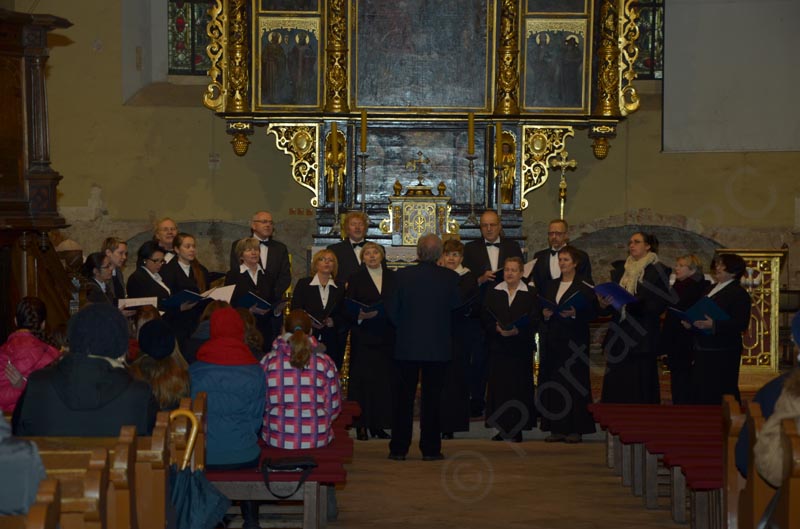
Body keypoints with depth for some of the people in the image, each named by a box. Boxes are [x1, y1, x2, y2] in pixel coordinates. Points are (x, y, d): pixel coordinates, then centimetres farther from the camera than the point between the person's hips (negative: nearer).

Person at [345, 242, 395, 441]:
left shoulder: (392, 277, 10)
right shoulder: (356, 279, 3)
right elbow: (348, 308, -2)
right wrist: (360, 315, -19)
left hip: (386, 336, 3)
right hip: (363, 336, -2)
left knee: (384, 379, 3)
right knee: (362, 378, -3)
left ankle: (378, 424, 11)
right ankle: (362, 425, 2)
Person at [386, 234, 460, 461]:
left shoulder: (403, 275, -7)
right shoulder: (450, 277, -6)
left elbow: (391, 310, -3)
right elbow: (457, 308, 3)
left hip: (406, 346, 0)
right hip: (438, 346, 0)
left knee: (403, 398, 8)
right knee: (432, 398, 7)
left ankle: (399, 448, 10)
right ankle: (430, 448, 8)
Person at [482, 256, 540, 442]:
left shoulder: (530, 294, 4)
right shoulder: (493, 293, 10)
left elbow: (534, 321, -3)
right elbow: (485, 319, 4)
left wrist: (516, 331, -18)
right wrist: (498, 329, -14)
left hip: (521, 347, -2)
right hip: (498, 347, 2)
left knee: (519, 386, -2)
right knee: (498, 385, 0)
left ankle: (517, 429, 3)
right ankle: (502, 428, 6)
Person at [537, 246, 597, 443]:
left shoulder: (584, 287, -1)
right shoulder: (550, 286, 15)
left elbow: (593, 312, -5)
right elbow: (542, 310, 19)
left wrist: (575, 314, -20)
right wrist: (545, 314, -3)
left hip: (574, 340, -5)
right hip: (552, 340, 5)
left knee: (574, 383, -5)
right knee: (552, 384, 2)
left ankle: (575, 429, 0)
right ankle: (557, 428, 7)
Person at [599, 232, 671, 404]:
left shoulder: (658, 271, 1)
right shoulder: (620, 271, 17)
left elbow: (659, 304, -8)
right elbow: (610, 300, 16)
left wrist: (634, 303, -20)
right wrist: (604, 303, -6)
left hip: (642, 338, -5)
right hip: (618, 338, 5)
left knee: (640, 389, -5)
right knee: (616, 387, 0)